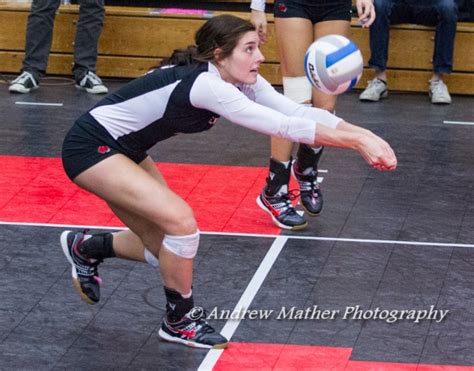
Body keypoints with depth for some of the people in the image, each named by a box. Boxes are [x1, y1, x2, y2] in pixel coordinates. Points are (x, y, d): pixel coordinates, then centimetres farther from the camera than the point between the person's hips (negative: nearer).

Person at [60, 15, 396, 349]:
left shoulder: (239, 80, -5)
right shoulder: (205, 85, -31)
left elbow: (299, 111, -12)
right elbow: (285, 126, -35)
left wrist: (365, 134, -22)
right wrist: (358, 142, -34)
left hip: (123, 149, 10)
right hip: (90, 147, -10)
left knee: (167, 249, 7)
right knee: (180, 220, -21)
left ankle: (86, 248, 30)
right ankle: (179, 321, -2)